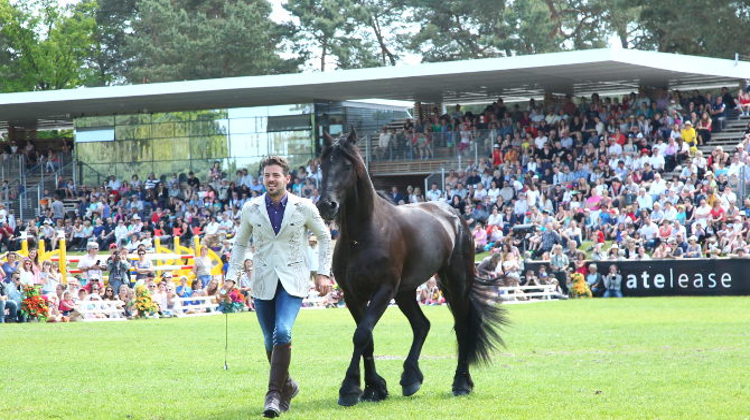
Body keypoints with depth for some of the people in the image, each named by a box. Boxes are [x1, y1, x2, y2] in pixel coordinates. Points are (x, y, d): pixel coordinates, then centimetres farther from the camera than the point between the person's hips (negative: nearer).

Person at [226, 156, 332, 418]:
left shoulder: (304, 207, -2)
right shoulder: (251, 209, 2)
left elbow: (324, 237, 11)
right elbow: (240, 243, 15)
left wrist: (323, 273, 4)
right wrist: (232, 276, 5)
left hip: (292, 281, -3)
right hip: (263, 283, 3)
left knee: (282, 333, -22)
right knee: (270, 341, 9)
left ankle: (274, 394, -19)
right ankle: (287, 386, 33)